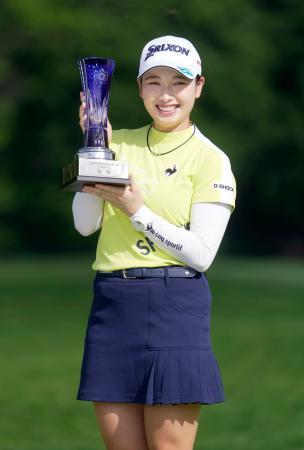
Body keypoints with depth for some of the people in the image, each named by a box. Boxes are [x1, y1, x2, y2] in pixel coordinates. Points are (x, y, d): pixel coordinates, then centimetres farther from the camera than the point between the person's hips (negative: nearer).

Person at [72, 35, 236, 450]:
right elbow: (85, 224, 3)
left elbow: (202, 255, -7)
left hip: (175, 307, -4)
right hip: (112, 304, 4)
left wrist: (136, 210, -13)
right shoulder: (118, 143, 12)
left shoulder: (210, 160, 0)